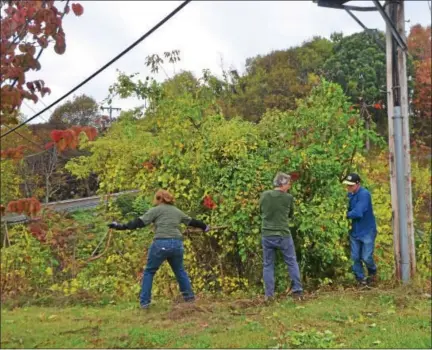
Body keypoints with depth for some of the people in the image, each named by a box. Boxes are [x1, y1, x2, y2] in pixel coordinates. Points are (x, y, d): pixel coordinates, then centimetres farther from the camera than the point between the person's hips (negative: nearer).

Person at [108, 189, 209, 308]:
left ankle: (144, 302, 7)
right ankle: (189, 296, 27)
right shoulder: (177, 211, 20)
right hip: (177, 244, 5)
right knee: (179, 270, 25)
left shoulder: (156, 210, 5)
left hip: (161, 244, -4)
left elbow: (140, 222, -4)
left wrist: (121, 226, -5)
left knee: (149, 272, 9)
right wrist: (204, 227, 50)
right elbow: (191, 221, 33)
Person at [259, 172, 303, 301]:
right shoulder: (288, 198, -8)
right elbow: (290, 215, 7)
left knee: (268, 265, 11)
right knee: (292, 263, 12)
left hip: (267, 235, 2)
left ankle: (269, 294, 9)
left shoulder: (264, 195, -2)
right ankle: (297, 291, 13)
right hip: (283, 235, -2)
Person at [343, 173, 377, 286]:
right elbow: (348, 209, 11)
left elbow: (358, 212, -29)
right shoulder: (350, 194, 4)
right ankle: (360, 278, 19)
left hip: (367, 231, -7)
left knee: (366, 257, -3)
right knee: (355, 257, 5)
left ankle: (372, 272, 27)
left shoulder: (364, 194, -21)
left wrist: (346, 214, -16)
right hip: (355, 231, 7)